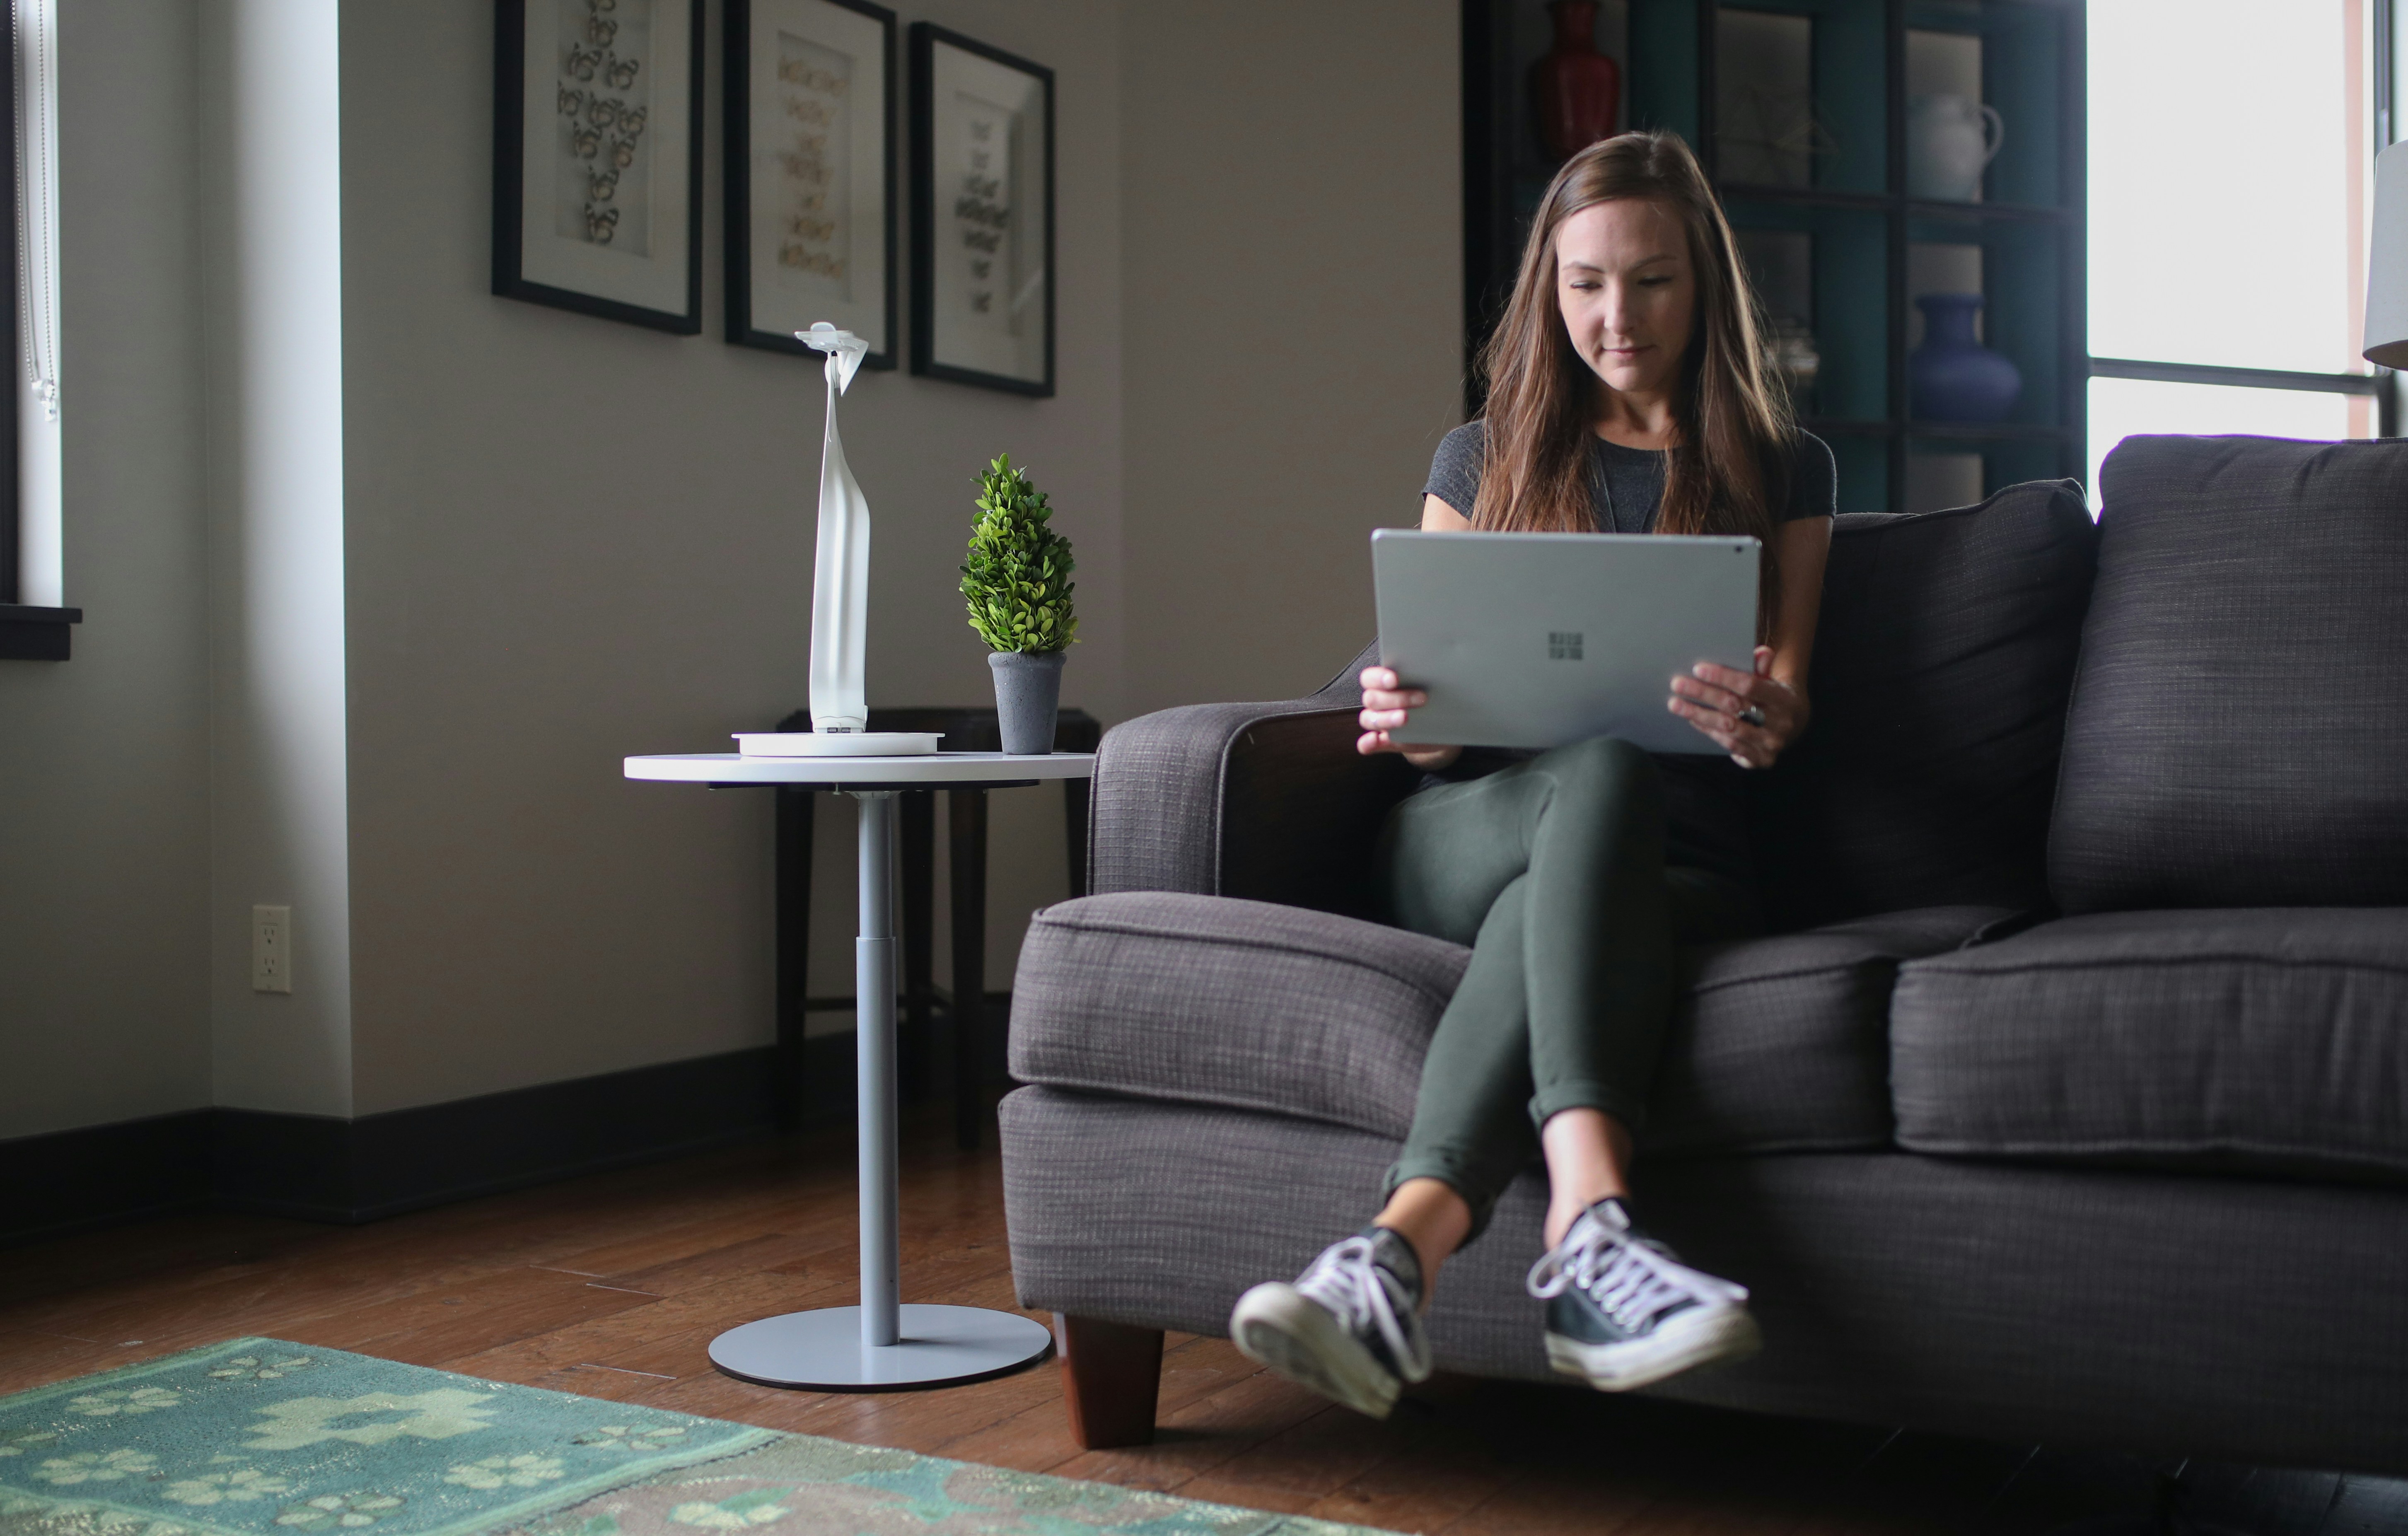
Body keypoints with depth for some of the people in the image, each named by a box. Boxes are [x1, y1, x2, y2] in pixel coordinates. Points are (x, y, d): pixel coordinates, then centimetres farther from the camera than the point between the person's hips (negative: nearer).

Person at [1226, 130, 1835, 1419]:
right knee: (1601, 776, -37)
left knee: (1541, 913, -37)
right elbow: (1437, 711, 14)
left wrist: (1762, 721, -22)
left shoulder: (1780, 471, 17)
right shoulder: (1482, 461, 19)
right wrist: (1402, 719, -13)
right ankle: (1589, 1226, -57)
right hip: (1463, 837, 0)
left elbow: (1782, 705, 5)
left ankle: (1402, 1252, -56)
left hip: (1675, 862, 0)